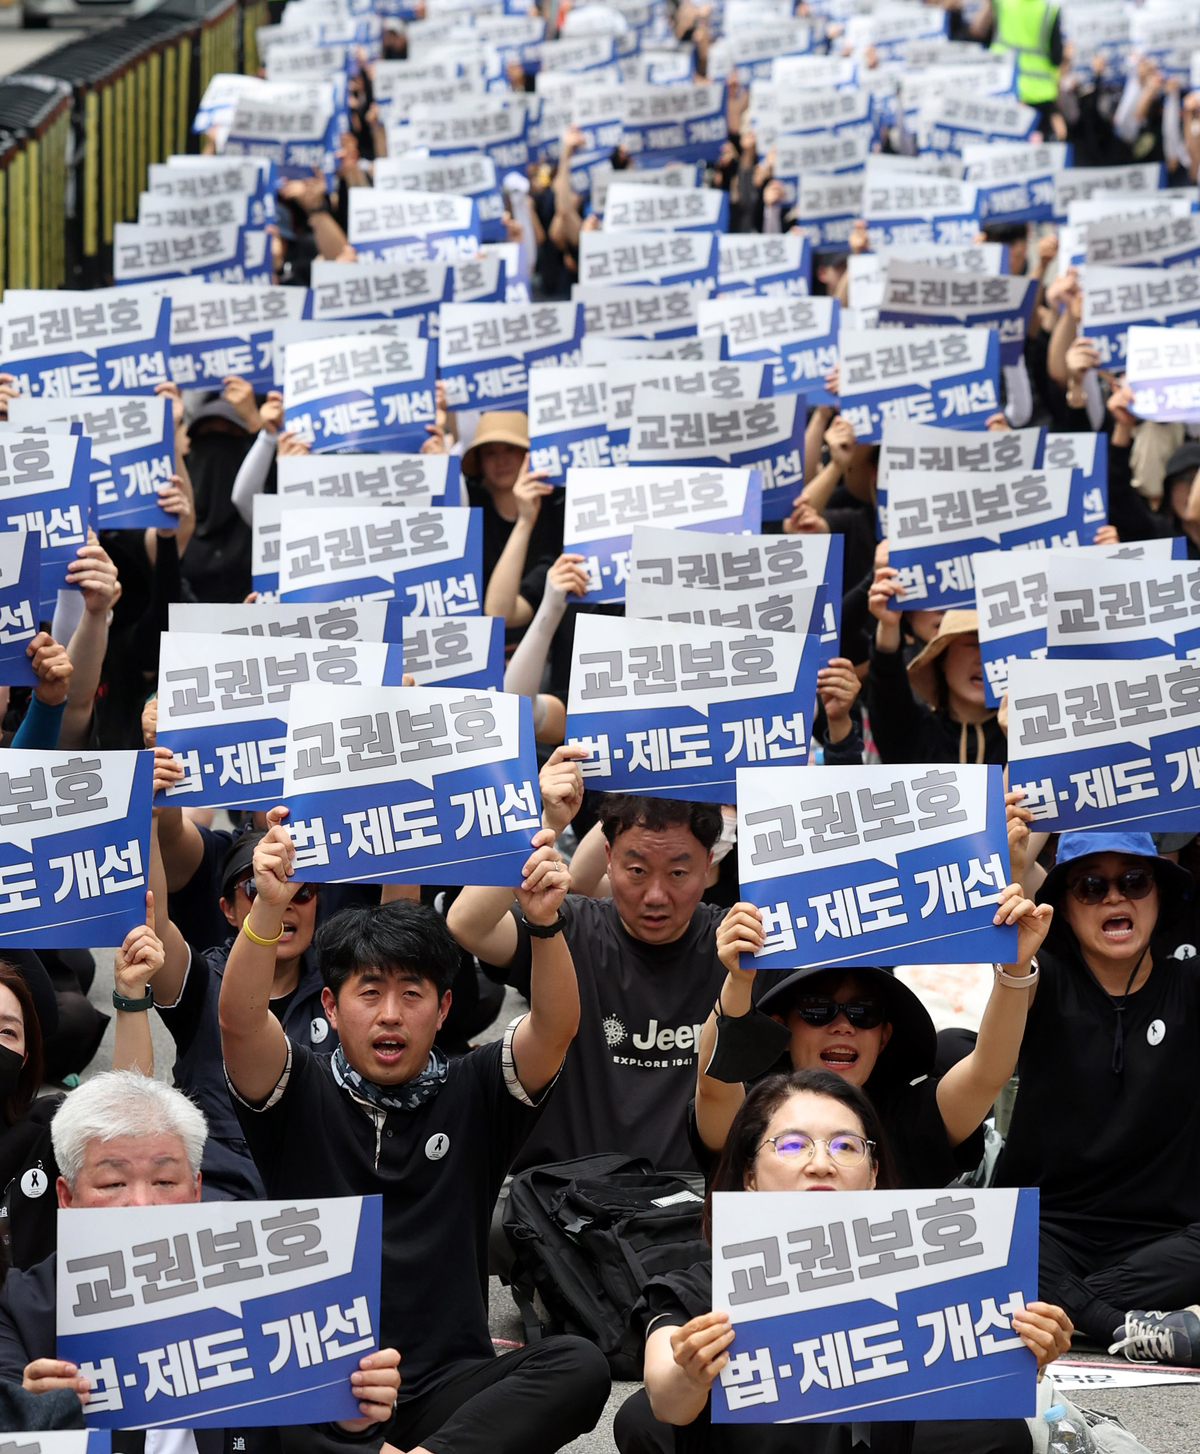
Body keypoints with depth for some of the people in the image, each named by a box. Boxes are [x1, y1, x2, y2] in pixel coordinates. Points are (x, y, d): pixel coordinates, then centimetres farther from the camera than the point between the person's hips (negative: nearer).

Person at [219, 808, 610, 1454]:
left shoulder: (472, 1095, 12)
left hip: (446, 1388, 1)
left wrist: (544, 921, -24)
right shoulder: (300, 1093, 9)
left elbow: (556, 1027, -5)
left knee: (580, 1366, -30)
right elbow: (239, 1019, -10)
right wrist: (269, 907, -27)